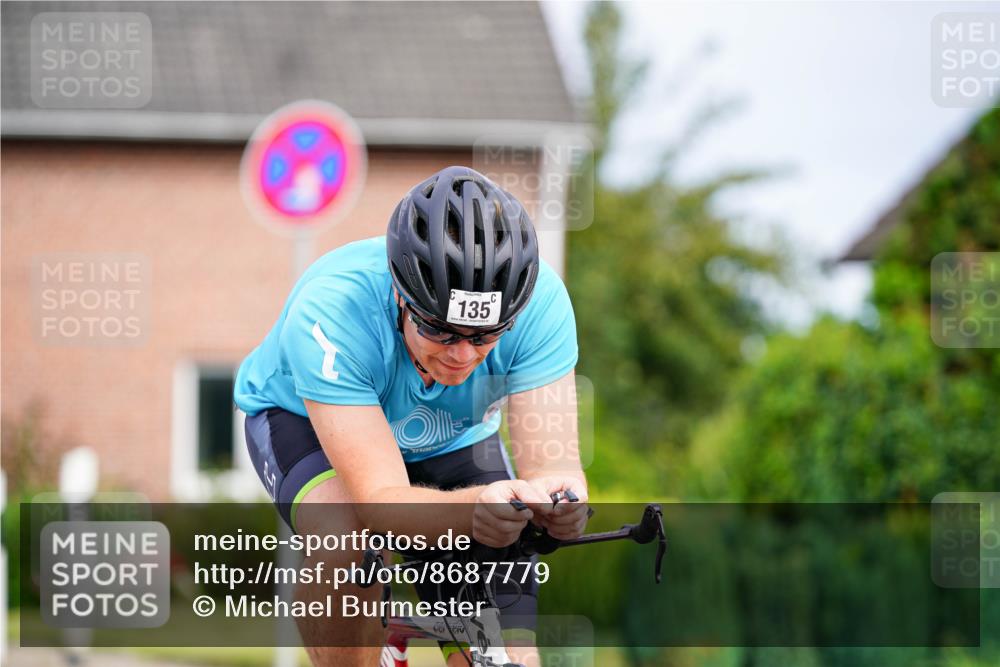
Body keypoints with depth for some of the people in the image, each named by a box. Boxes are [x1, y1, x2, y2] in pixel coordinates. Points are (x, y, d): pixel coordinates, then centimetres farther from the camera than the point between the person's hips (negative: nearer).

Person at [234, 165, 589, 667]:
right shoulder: (333, 309, -40)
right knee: (346, 536, -38)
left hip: (450, 438, 3)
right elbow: (381, 499, -45)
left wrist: (560, 498, -59)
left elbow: (551, 463, -34)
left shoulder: (540, 300, -32)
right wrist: (474, 510, -65)